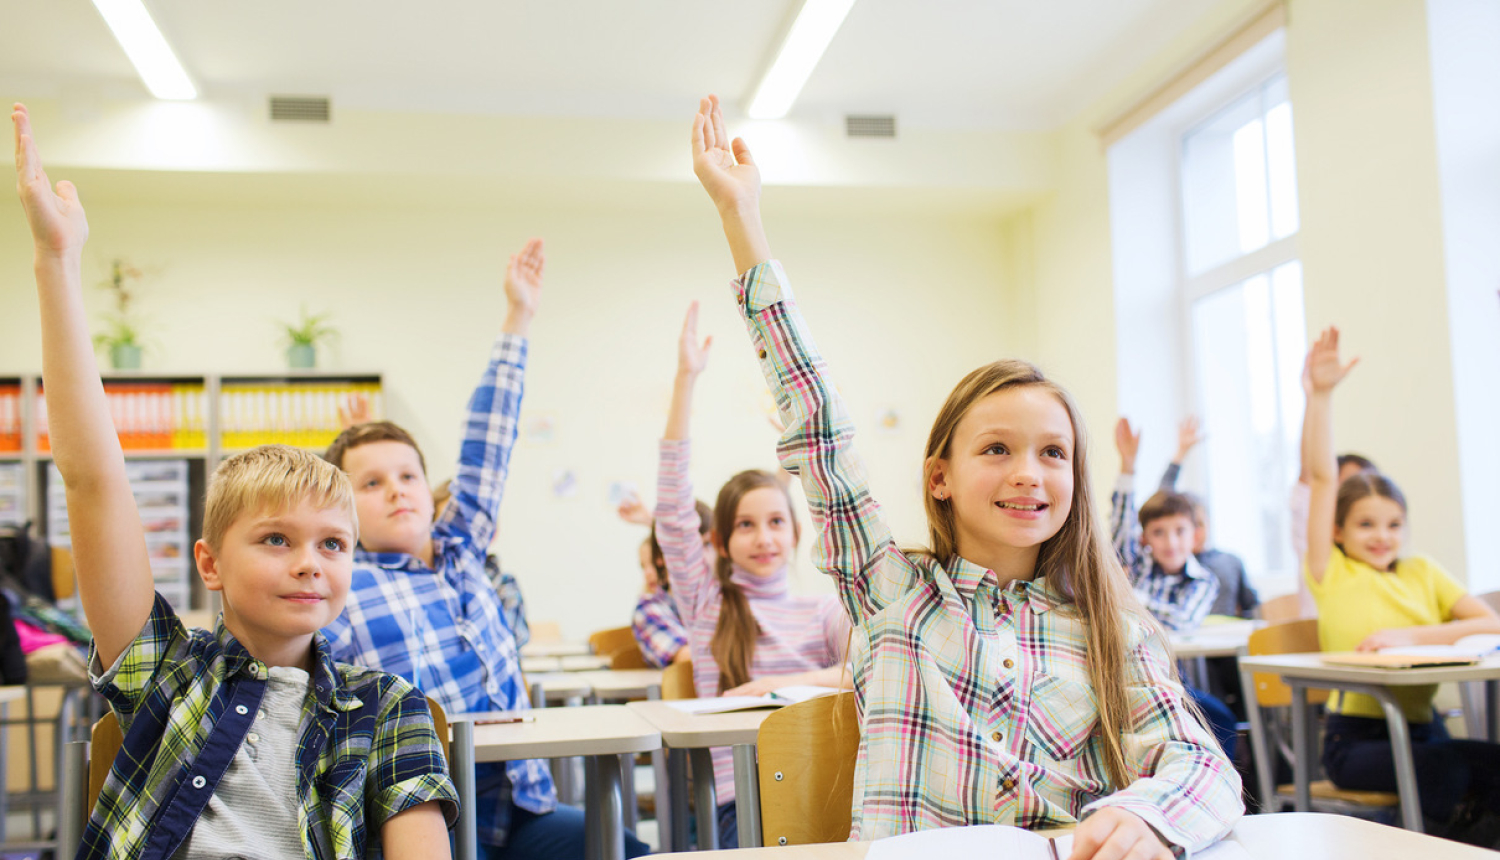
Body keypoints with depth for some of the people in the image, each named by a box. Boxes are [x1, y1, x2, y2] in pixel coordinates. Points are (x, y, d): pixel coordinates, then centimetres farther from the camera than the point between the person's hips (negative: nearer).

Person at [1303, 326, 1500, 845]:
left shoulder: (1423, 573, 15)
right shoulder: (1331, 574, 5)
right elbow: (1322, 477, -4)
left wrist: (1410, 636, -11)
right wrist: (1319, 395, -10)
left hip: (1423, 729, 3)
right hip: (1356, 738, -3)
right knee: (1450, 772, -31)